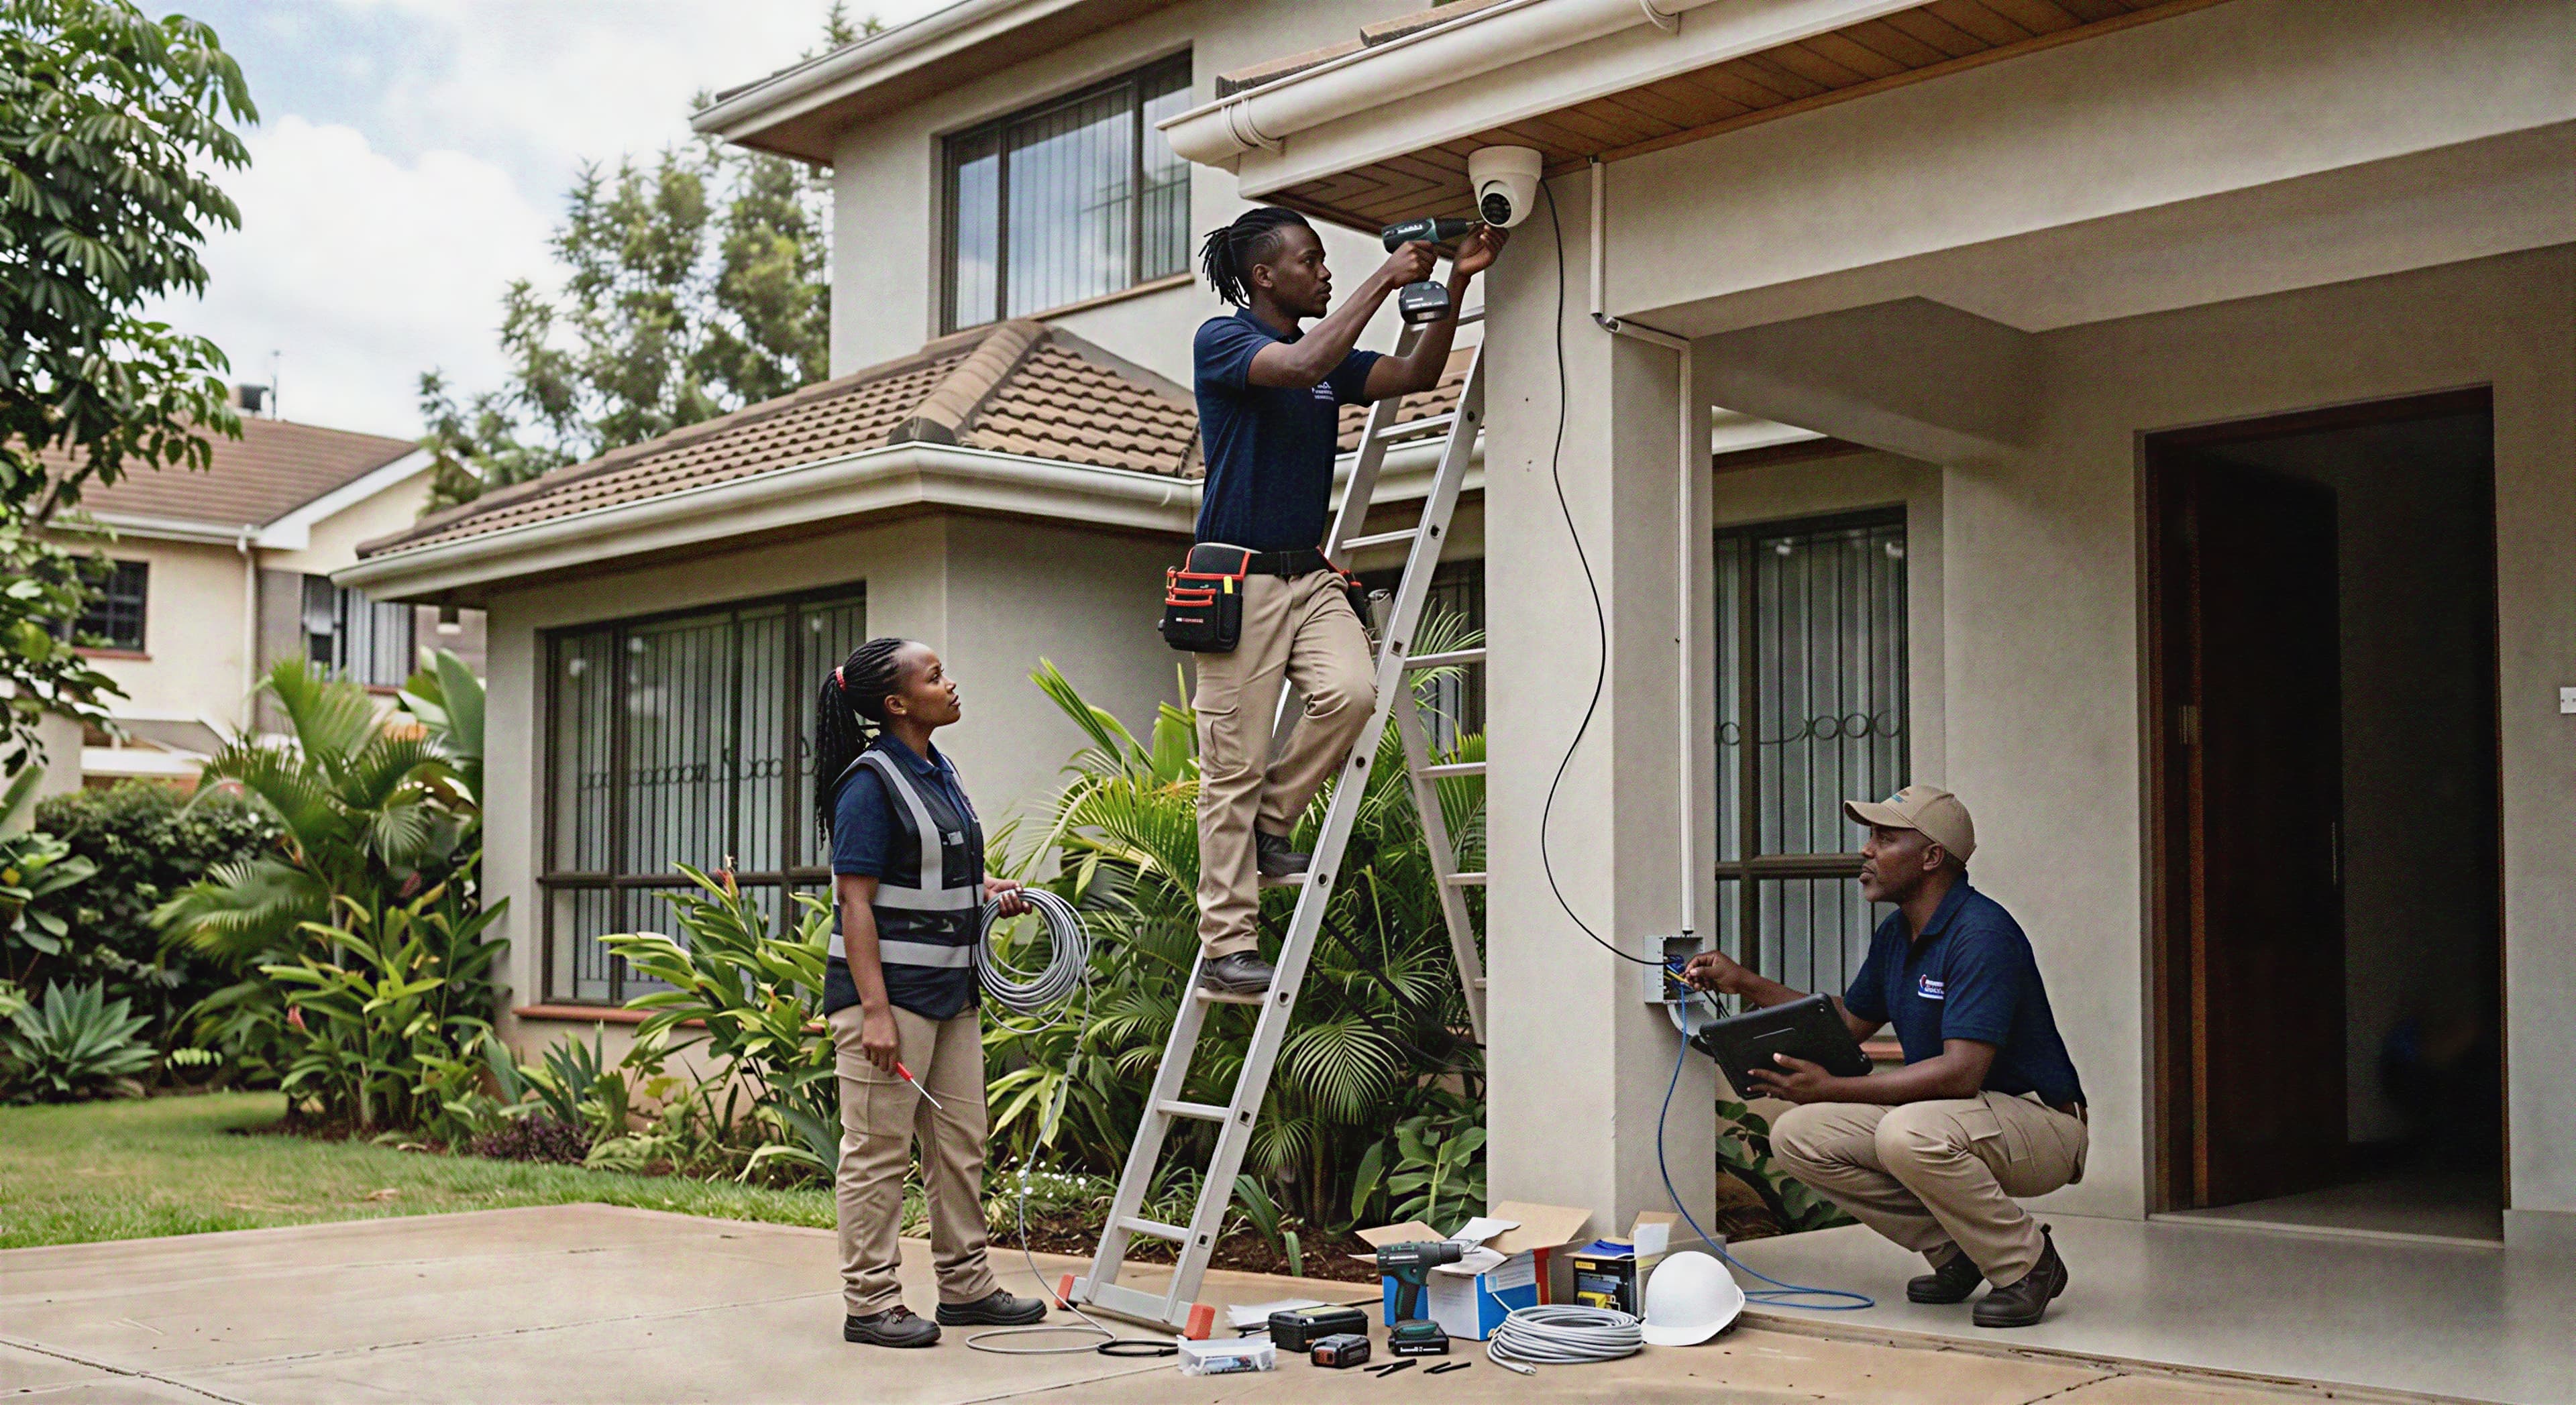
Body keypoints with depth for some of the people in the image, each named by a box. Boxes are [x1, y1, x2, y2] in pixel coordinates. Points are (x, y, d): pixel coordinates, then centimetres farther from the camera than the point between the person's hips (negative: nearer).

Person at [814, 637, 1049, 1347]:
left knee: (960, 1141, 14)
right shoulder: (871, 782, -14)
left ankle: (966, 1285, 25)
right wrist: (874, 1010, -24)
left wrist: (985, 889, 7)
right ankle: (869, 1303, 6)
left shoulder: (937, 772, 13)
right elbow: (856, 900, -18)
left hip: (949, 987, 9)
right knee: (879, 1149, -1)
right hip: (888, 986, -9)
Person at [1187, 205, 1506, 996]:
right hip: (1239, 578, -6)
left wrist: (1457, 284, 1)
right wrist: (1384, 281, -17)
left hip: (1310, 575, 6)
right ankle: (1225, 949, 1)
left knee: (1351, 692, -22)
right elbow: (1301, 365, -23)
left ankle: (1270, 829, 2)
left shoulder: (1331, 357, 16)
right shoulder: (1221, 341, -5)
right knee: (1233, 768, -5)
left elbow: (1417, 375, 12)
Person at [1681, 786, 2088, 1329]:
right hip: (1944, 1116, 9)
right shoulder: (1894, 934, 7)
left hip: (2040, 1122, -9)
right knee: (1797, 1135, -5)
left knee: (1910, 1134, -38)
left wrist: (1834, 1089, -29)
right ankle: (1955, 1248, 6)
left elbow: (1961, 1072, -30)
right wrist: (1745, 984, 10)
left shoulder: (1981, 933, -22)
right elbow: (1849, 1024, 19)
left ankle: (2028, 1264, -12)